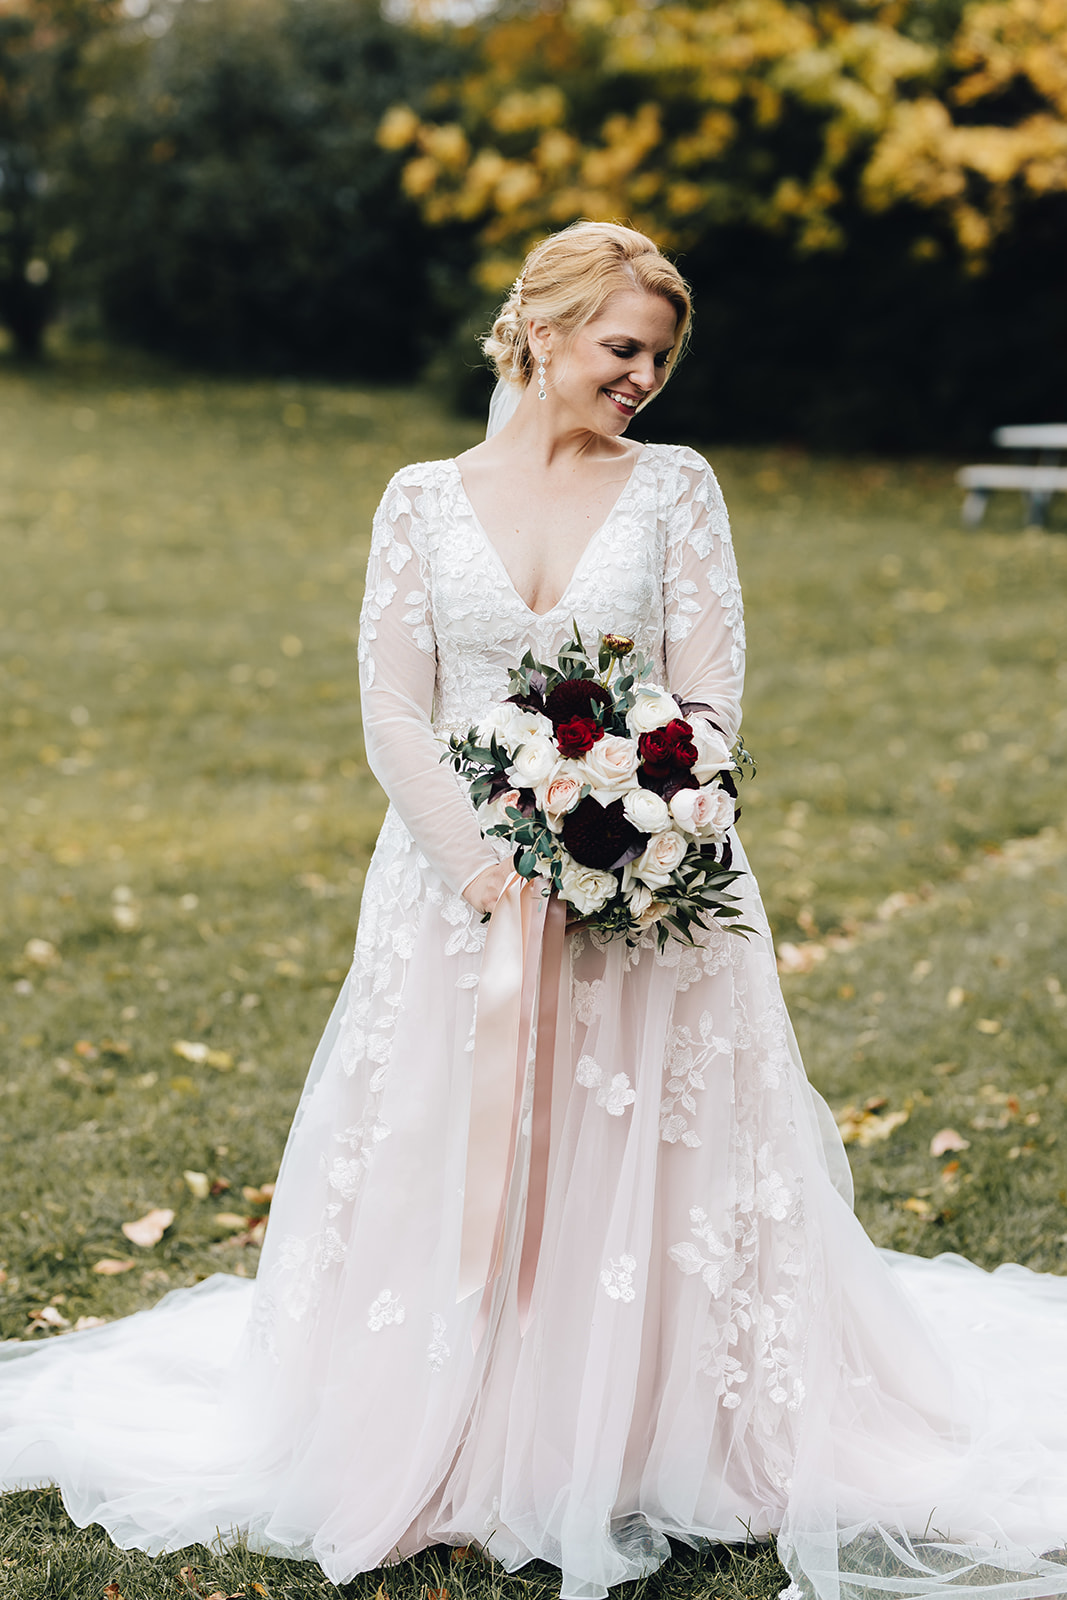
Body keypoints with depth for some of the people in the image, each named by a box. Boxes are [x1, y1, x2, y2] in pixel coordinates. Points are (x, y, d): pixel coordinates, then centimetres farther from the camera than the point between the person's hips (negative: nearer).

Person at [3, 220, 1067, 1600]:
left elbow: (710, 696, -2)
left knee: (649, 1187, 2)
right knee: (447, 1187, 4)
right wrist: (485, 867, -14)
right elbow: (394, 715, 0)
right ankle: (454, 1468, 21)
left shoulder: (675, 487, 4)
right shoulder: (423, 500, 5)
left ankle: (640, 1463, 20)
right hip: (459, 888, 1)